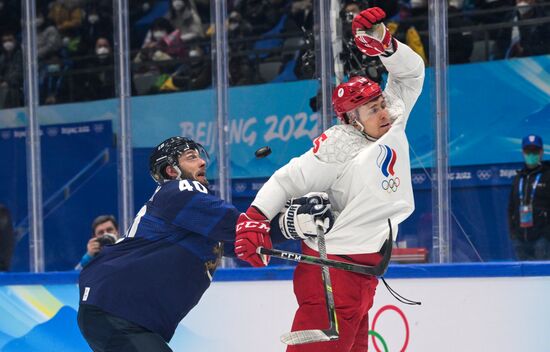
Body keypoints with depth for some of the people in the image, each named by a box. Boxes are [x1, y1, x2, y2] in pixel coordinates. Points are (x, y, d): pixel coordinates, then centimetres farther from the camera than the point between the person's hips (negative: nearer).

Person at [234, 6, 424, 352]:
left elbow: (411, 72, 12)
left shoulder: (393, 122, 7)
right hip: (332, 268, -9)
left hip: (364, 266, 9)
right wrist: (255, 219, -24)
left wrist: (383, 43, -6)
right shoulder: (338, 149, -15)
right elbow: (287, 180, -13)